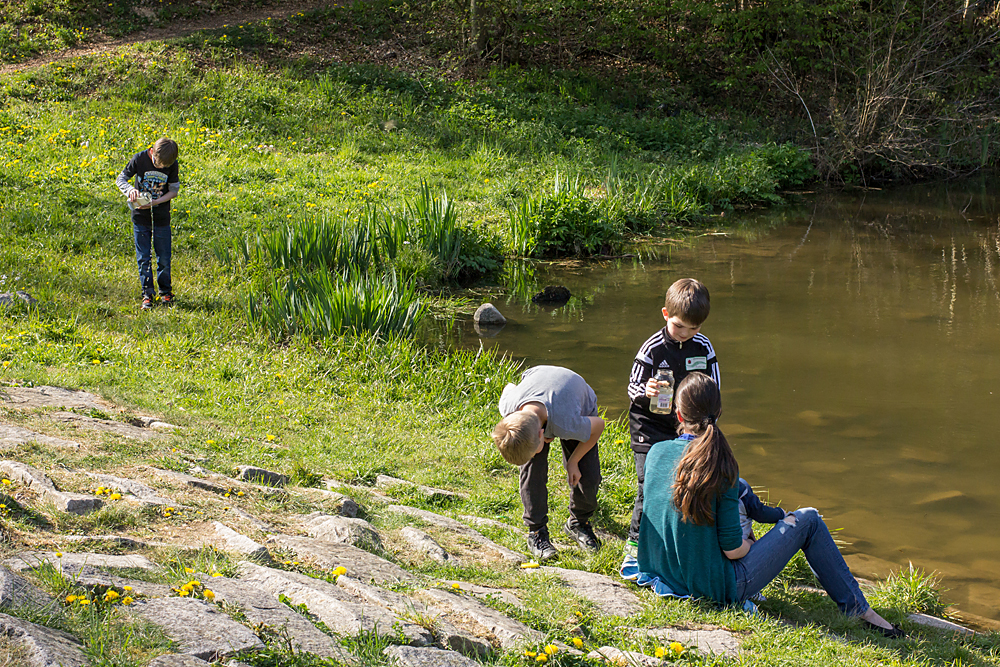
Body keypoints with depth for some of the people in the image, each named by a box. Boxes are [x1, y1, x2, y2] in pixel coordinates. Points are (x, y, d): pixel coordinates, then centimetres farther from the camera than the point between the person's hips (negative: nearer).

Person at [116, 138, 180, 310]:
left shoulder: (172, 164, -10)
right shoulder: (139, 158, -12)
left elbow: (174, 190, -3)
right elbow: (120, 179, -4)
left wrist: (156, 202, -18)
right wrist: (130, 190, -26)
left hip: (161, 217, 0)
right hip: (141, 217, 0)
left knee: (164, 258, 5)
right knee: (143, 258, 3)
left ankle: (165, 291, 23)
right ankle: (148, 294, 12)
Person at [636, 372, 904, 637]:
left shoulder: (656, 452, -4)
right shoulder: (720, 467, -20)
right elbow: (733, 550, -18)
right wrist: (750, 544, 4)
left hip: (660, 577, 6)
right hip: (715, 590, -6)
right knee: (808, 520, 7)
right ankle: (857, 608, 16)